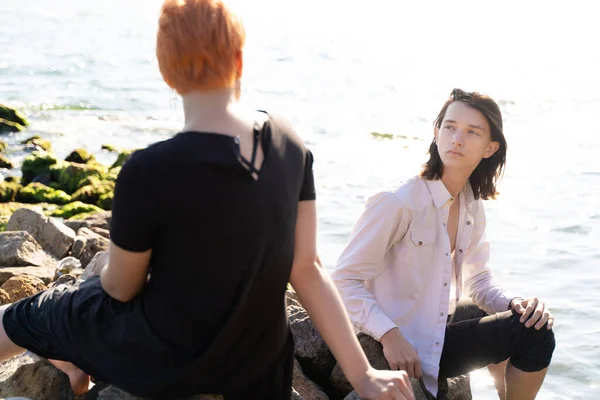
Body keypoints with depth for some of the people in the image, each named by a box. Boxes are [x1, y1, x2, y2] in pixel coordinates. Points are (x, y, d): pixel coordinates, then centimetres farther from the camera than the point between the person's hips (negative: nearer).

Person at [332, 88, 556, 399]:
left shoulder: (472, 206, 2)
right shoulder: (398, 201, -22)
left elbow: (478, 281, 11)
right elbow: (345, 280, -21)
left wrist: (515, 303, -10)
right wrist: (390, 336, -32)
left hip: (438, 326, 8)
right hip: (402, 348, -8)